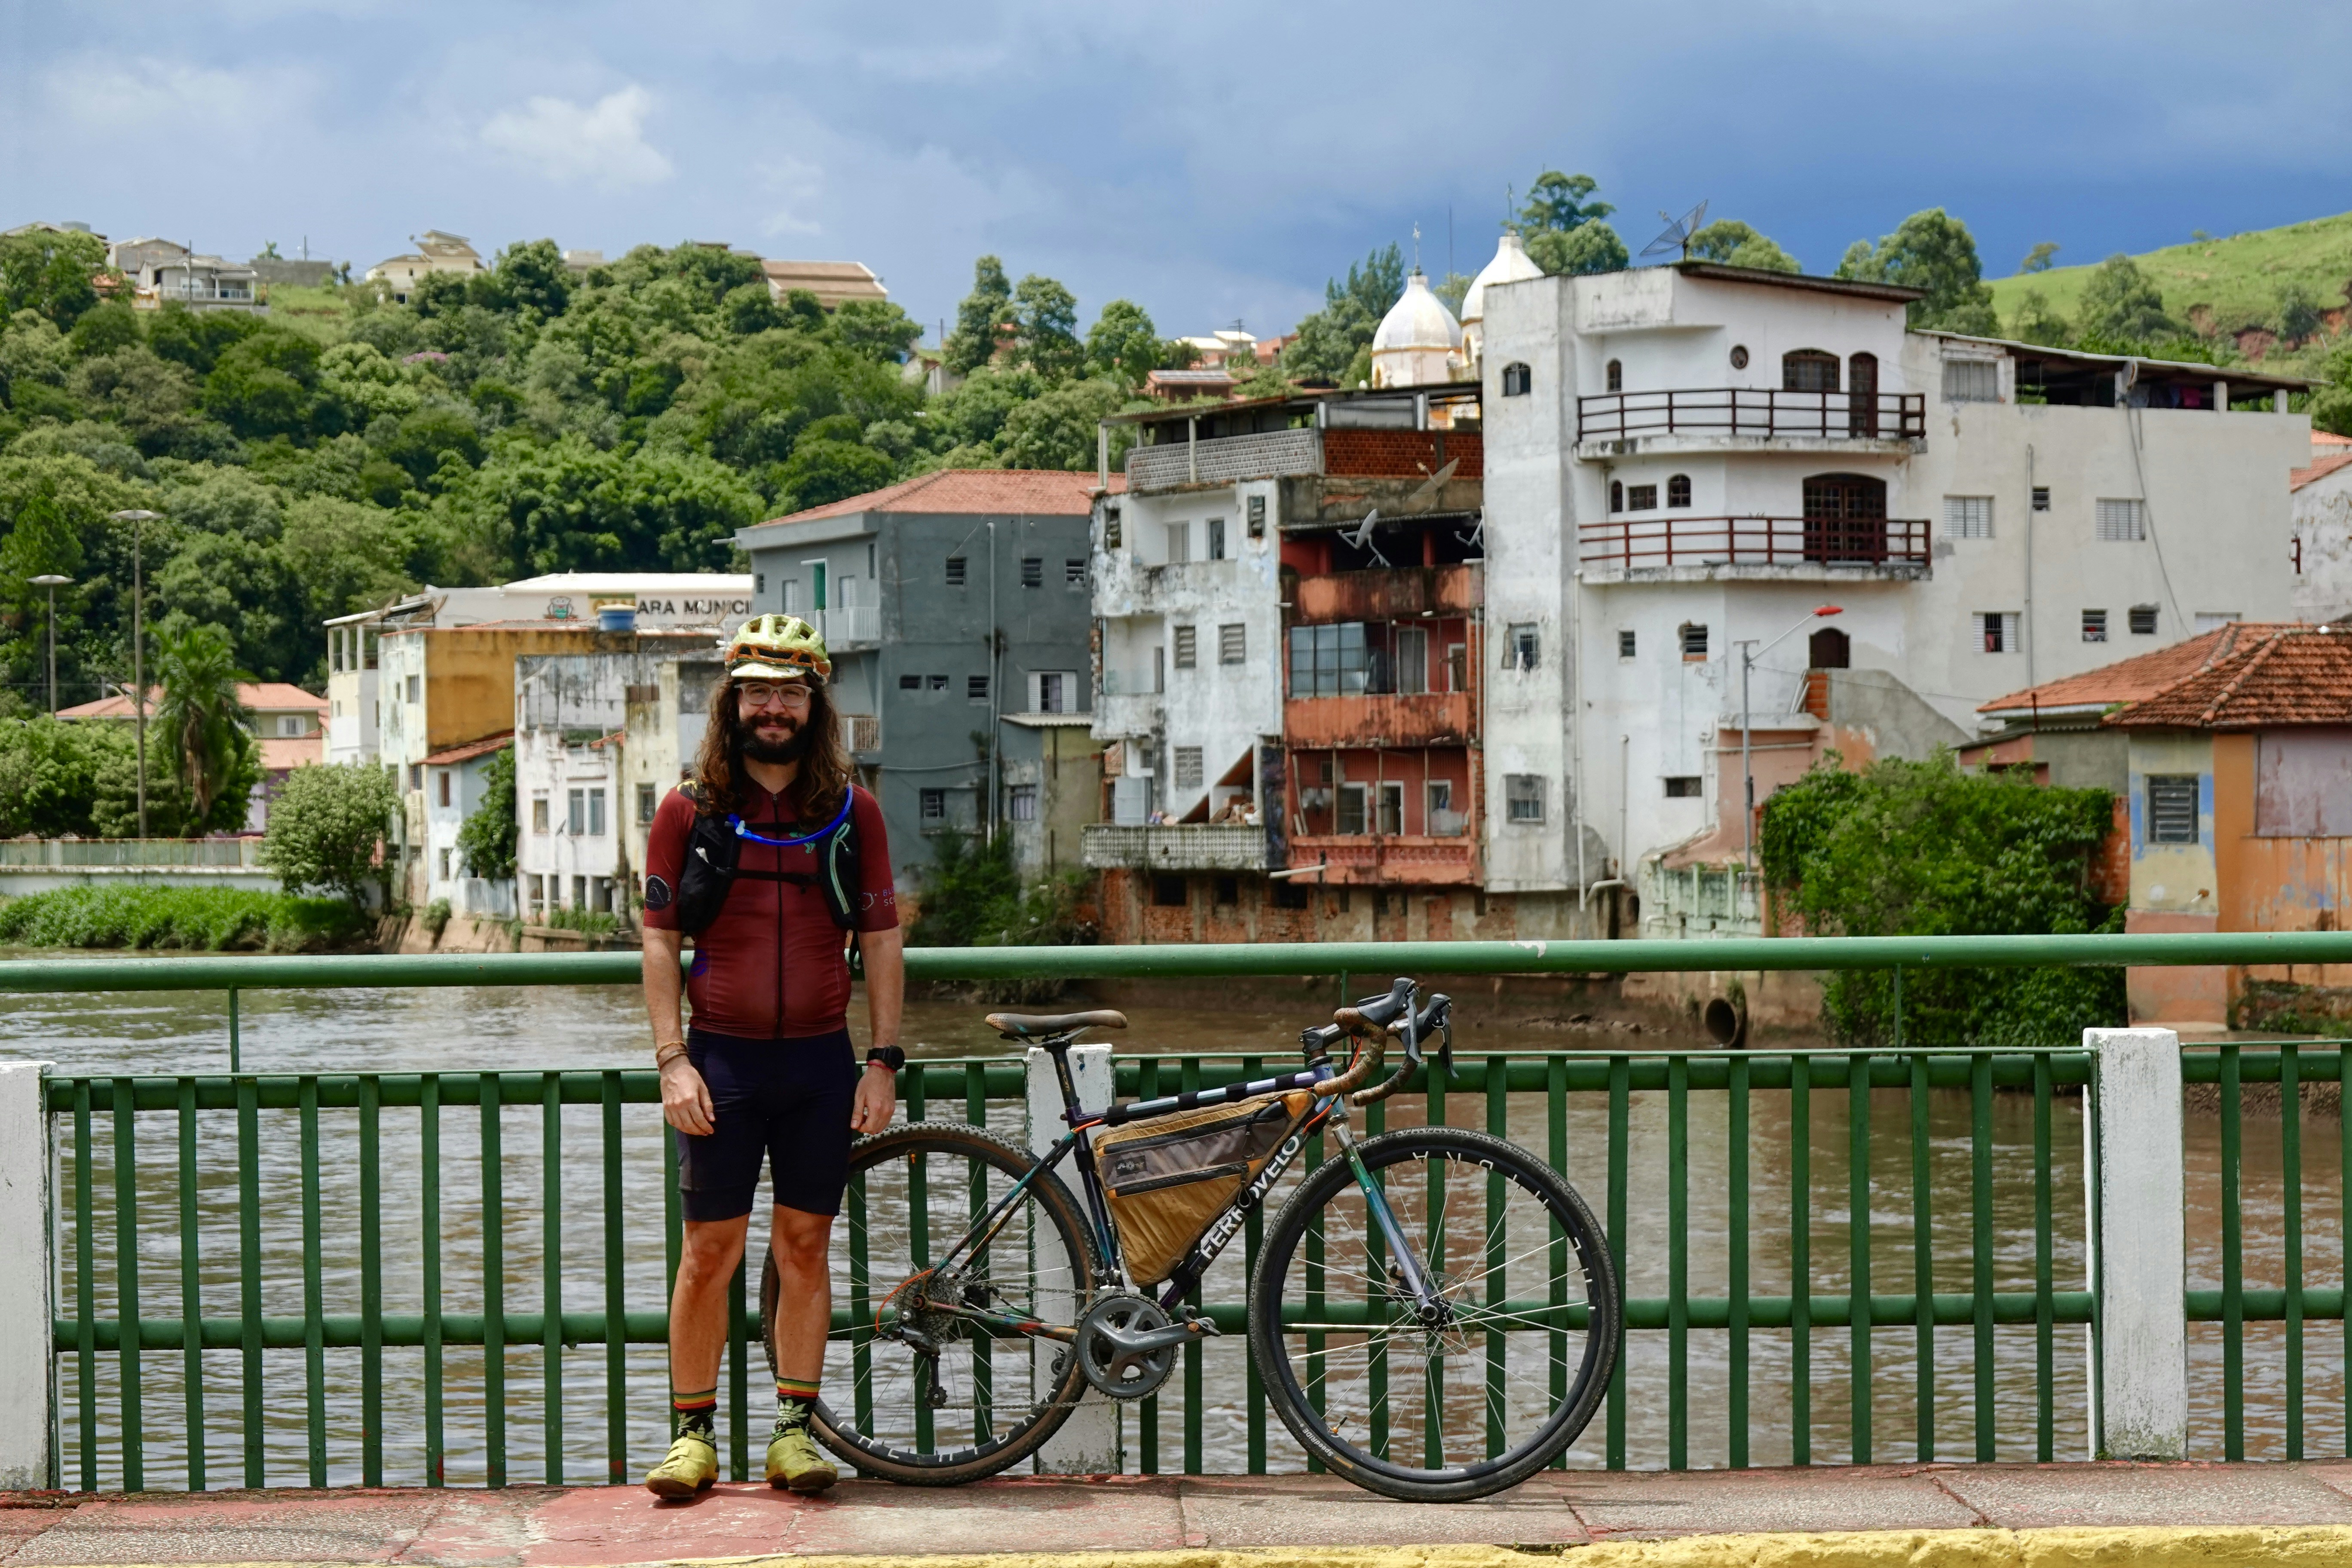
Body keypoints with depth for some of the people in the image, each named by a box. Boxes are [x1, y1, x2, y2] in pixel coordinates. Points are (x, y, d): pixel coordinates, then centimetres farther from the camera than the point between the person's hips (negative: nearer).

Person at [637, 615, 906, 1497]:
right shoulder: (689, 811, 2)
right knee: (711, 1248, 0)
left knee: (806, 1245, 5)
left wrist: (884, 1062, 1)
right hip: (722, 1060, -1)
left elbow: (882, 941, 7)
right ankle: (692, 1433, 9)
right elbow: (659, 940, 1)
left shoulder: (852, 812, 6)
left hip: (820, 1062, 1)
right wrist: (672, 1060, -8)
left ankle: (794, 1430, 13)